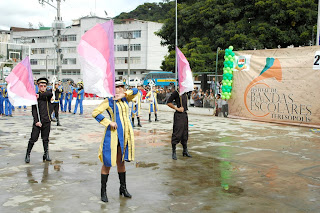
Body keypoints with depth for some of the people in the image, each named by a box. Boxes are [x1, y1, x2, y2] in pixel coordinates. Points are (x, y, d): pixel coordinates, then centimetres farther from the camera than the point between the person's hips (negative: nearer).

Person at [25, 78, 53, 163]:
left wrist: (40, 95, -16)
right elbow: (34, 110, -4)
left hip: (47, 121, 2)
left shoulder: (47, 93, 8)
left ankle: (46, 155, 16)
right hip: (38, 121, -2)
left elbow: (50, 94, -20)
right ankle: (28, 155, 8)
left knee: (45, 139, 9)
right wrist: (36, 121, -12)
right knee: (33, 138, -3)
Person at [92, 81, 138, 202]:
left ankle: (123, 188, 28)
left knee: (121, 161, 16)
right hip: (113, 134, -6)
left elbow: (136, 91, 9)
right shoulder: (108, 101, -6)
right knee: (107, 162, -1)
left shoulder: (125, 99, 11)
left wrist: (124, 94, -6)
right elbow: (95, 113, -12)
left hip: (125, 134, 6)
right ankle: (103, 191, 10)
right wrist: (109, 122, -17)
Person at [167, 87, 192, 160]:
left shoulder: (185, 93, 13)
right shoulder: (176, 92, -9)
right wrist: (177, 109, -14)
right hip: (179, 115, -8)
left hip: (185, 115, 8)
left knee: (185, 134, 13)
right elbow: (168, 103, -12)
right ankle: (174, 152, 5)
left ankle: (185, 151, 23)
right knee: (177, 134, -4)